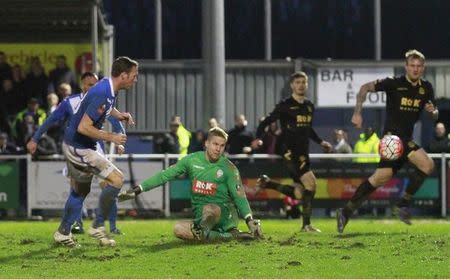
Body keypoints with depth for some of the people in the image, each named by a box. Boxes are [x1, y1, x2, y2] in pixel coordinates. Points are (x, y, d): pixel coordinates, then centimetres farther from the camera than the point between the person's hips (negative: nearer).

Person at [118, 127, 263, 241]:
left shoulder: (228, 168, -1)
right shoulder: (192, 160, 5)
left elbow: (239, 197, -1)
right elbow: (164, 175, 8)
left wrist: (250, 220, -16)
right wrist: (137, 190, 3)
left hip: (225, 213, -5)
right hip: (201, 218, 5)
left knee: (209, 209, -40)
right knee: (179, 229, -26)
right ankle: (228, 236, -22)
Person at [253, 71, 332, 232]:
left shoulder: (309, 106, 15)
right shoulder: (285, 106, -5)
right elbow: (266, 122, -5)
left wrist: (321, 142, 20)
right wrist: (258, 138, -20)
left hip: (303, 154, 8)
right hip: (290, 152, -8)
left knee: (299, 194, 7)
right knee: (310, 182, -21)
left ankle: (267, 183, 26)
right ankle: (306, 224, -14)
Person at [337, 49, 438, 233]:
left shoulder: (426, 88, 12)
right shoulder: (394, 84, -6)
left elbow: (434, 115, 21)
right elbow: (366, 88, -2)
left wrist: (432, 111, -5)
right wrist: (357, 113, -13)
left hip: (406, 139, 7)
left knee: (381, 177, 1)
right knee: (427, 164, -21)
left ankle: (346, 212, 6)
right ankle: (404, 204, -11)